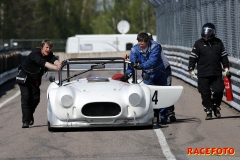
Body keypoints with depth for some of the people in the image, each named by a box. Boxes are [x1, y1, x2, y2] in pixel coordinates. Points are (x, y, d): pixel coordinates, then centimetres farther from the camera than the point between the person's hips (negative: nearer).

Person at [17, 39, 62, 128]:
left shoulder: (49, 54, -11)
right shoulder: (35, 53, -30)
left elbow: (54, 59, -31)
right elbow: (42, 62, -47)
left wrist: (58, 64, -56)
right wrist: (55, 67, -61)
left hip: (35, 78, 6)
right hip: (24, 75, -6)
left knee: (36, 98, 4)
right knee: (26, 97, -16)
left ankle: (30, 115, 31)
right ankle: (25, 121, -17)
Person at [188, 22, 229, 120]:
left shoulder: (218, 43, 9)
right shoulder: (198, 44, 3)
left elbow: (224, 56, 15)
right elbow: (193, 57, 3)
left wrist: (226, 68, 9)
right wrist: (191, 69, -1)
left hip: (217, 74, 1)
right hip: (203, 75, -1)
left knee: (218, 91, -7)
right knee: (205, 94, 0)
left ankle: (216, 107, 15)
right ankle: (208, 111, 9)